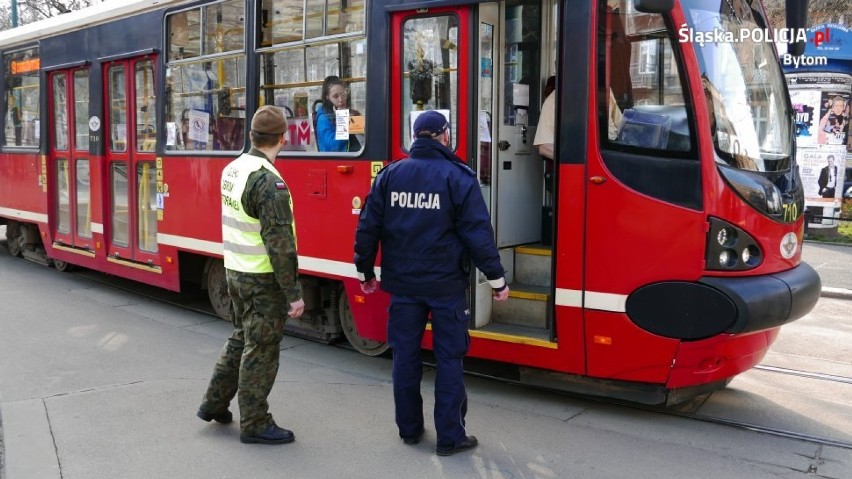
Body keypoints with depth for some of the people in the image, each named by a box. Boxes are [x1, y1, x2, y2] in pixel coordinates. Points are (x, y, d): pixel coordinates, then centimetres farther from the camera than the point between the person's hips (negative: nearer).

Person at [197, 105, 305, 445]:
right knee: (261, 349, 3)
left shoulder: (233, 169, 5)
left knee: (242, 338, 23)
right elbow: (280, 244, -23)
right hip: (262, 279, -8)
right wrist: (293, 293, -18)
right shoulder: (269, 182, -22)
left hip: (235, 271, 9)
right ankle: (254, 424, 14)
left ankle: (214, 404, 34)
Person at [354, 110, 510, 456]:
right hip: (446, 284, -3)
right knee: (449, 358, 5)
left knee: (405, 354, 13)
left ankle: (409, 428, 25)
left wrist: (365, 271, 15)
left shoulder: (389, 175, 2)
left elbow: (368, 228, 4)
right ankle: (450, 437, 9)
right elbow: (477, 232, -11)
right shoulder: (458, 177, -8)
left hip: (403, 283, 4)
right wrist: (496, 279, -5)